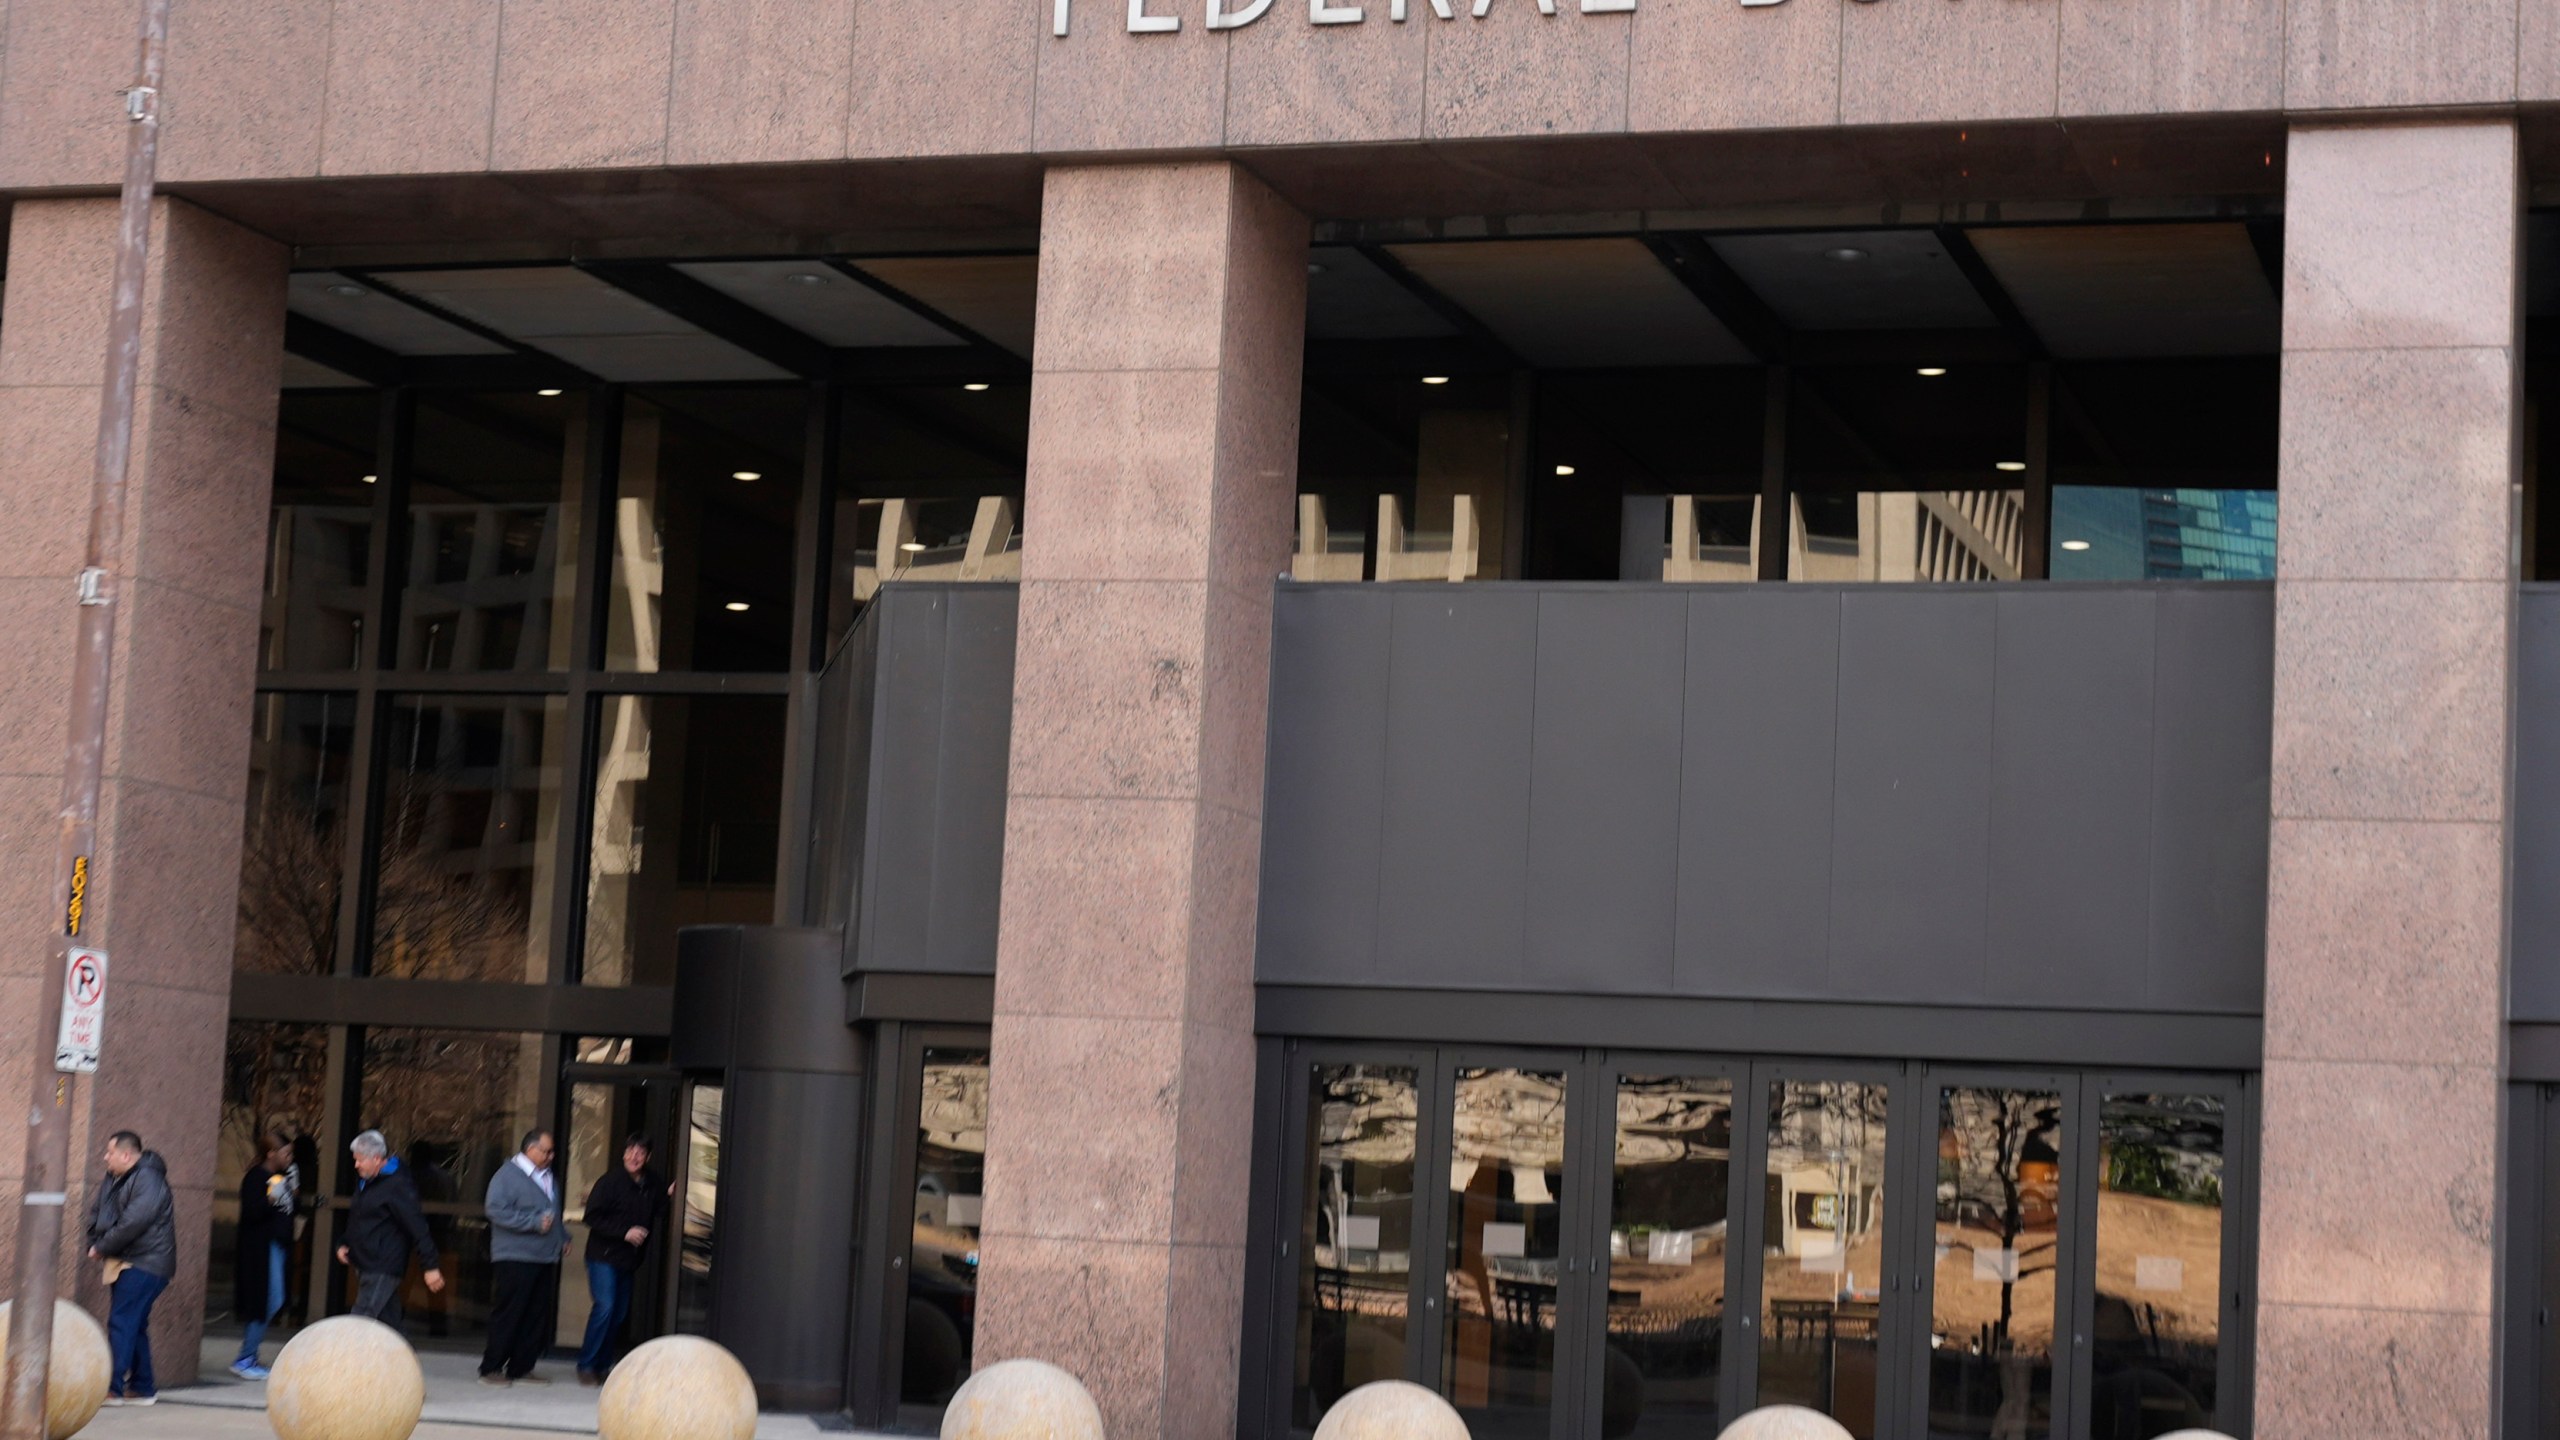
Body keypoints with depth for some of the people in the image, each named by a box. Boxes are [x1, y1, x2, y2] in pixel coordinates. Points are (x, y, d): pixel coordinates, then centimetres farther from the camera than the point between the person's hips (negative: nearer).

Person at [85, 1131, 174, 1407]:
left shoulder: (148, 1180, -16)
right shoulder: (114, 1180, 14)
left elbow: (134, 1222, -24)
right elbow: (98, 1213, 18)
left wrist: (102, 1247, -15)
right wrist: (94, 1243, 0)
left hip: (144, 1264, -10)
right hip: (124, 1262, 10)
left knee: (122, 1323, -12)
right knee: (135, 1326, 12)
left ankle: (113, 1387, -12)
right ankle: (143, 1387, 18)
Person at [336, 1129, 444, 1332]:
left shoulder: (397, 1186, -13)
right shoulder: (365, 1183, 16)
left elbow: (417, 1228, -17)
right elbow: (355, 1221, 29)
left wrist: (431, 1266, -19)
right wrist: (344, 1245, 11)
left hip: (383, 1270, -9)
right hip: (366, 1266, 9)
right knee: (388, 1322, 12)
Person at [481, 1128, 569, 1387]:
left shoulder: (548, 1178, 19)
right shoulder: (507, 1175, -8)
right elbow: (496, 1210, -18)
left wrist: (563, 1239, 16)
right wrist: (535, 1222, -19)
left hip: (545, 1258, 8)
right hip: (515, 1258, -8)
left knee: (536, 1316, 7)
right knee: (507, 1314, -5)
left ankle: (521, 1368, 13)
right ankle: (492, 1368, 1)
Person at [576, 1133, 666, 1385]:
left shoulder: (653, 1185, 5)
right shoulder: (610, 1181, -9)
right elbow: (592, 1217, -11)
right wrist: (624, 1232, -17)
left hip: (629, 1260, 6)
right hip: (604, 1257, -6)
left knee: (620, 1313, 8)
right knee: (605, 1307, -14)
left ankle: (603, 1364, 18)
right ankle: (587, 1366, -6)